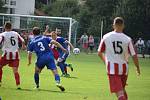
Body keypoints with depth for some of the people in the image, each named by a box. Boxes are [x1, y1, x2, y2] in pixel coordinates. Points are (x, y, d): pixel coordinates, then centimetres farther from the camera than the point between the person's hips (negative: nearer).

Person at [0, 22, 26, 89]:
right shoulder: (16, 34, 7)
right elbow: (22, 41, 15)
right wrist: (23, 46, 35)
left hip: (7, 54, -3)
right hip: (15, 54, 3)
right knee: (15, 70, 3)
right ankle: (18, 84, -8)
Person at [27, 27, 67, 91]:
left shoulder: (32, 42, 12)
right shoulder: (45, 38, 13)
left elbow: (29, 54, 9)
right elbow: (54, 42, 0)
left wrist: (29, 62, 26)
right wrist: (62, 49, 1)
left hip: (41, 58, 0)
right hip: (49, 56, 0)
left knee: (37, 71, 24)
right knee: (54, 70, -8)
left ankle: (37, 85, 30)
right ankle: (58, 82, -33)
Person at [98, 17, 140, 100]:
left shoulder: (106, 37, -2)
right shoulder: (127, 39, -4)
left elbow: (99, 53, 6)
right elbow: (134, 55, -4)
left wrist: (105, 61, 27)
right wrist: (137, 68, 12)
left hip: (112, 68, -2)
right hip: (124, 68, 2)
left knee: (120, 93, -8)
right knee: (122, 89, 25)